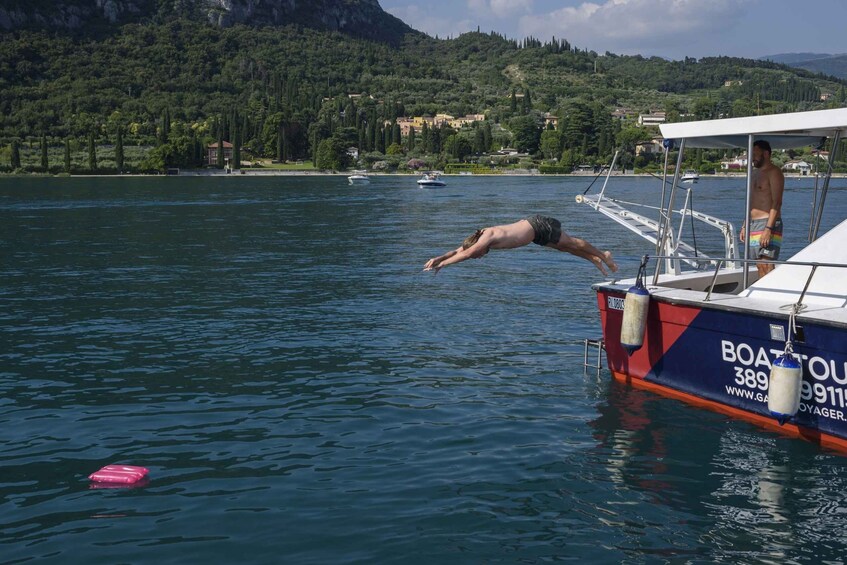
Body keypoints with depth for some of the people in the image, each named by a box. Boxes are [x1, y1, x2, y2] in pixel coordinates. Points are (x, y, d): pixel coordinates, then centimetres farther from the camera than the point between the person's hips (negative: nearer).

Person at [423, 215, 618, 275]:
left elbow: (467, 253, -40)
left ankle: (603, 255, 28)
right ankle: (595, 260, 38)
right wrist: (438, 258, -9)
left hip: (539, 227, -8)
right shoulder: (482, 237, -5)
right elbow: (459, 249, 2)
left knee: (572, 243, 10)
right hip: (532, 225, 8)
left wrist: (442, 264, -37)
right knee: (564, 247, 23)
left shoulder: (488, 237, -30)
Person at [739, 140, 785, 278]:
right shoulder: (755, 173, 19)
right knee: (760, 266, 9)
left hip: (768, 223, -9)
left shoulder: (774, 172, -8)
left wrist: (768, 228, -24)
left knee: (767, 265, -14)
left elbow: (777, 202, -17)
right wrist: (745, 226, 18)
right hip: (753, 224, 9)